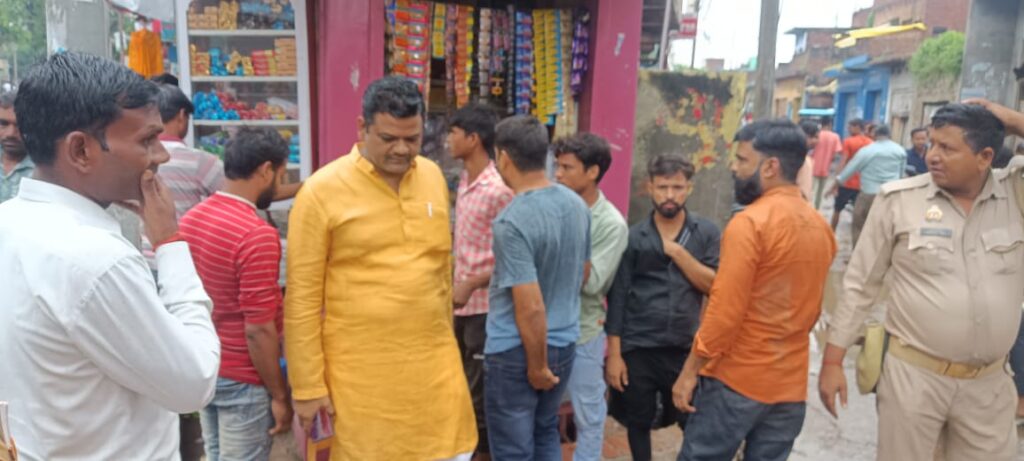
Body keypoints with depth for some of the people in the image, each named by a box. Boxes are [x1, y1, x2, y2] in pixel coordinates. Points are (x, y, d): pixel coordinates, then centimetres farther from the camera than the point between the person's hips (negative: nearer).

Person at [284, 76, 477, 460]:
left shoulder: (434, 177, 4)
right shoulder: (321, 191, -11)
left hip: (434, 361, 4)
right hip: (361, 370, -4)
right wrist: (307, 386, -7)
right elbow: (302, 298, -8)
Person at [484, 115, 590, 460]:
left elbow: (531, 308, -25)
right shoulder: (577, 204, 0)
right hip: (565, 342, 7)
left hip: (516, 352, -7)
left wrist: (537, 366, -13)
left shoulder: (512, 221, -24)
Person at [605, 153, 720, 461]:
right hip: (638, 349, 0)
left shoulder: (707, 233, 2)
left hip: (686, 349, 0)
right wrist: (614, 353, -4)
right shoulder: (633, 237, -1)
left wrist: (678, 252, -15)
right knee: (638, 423, 13)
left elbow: (715, 285, -7)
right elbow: (618, 297, -1)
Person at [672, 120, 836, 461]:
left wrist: (689, 371, -11)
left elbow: (724, 312, -19)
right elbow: (812, 307, 14)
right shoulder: (820, 226, 7)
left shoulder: (750, 222, -16)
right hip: (791, 384, 7)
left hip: (737, 379, -7)